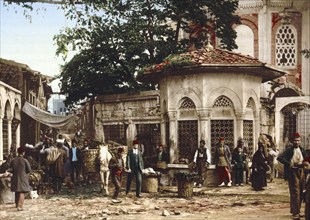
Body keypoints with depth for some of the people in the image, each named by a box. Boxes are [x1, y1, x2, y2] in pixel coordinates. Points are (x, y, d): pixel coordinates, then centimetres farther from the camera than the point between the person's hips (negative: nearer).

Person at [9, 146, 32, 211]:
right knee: (22, 192, -2)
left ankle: (17, 204, 33)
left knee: (17, 192, 19)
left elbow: (10, 170, 1)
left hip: (15, 178, 4)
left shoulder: (13, 160, -2)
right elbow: (29, 170, -8)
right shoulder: (25, 160, -12)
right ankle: (20, 206, -12)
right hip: (23, 178, -4)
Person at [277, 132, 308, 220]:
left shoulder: (302, 150, 9)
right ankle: (295, 213, -4)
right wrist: (289, 164, -20)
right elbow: (279, 157, -16)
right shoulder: (289, 149, -8)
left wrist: (303, 164, -4)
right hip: (293, 172, -6)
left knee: (300, 193, 11)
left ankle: (295, 210, 24)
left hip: (301, 172, 6)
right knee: (295, 193, -8)